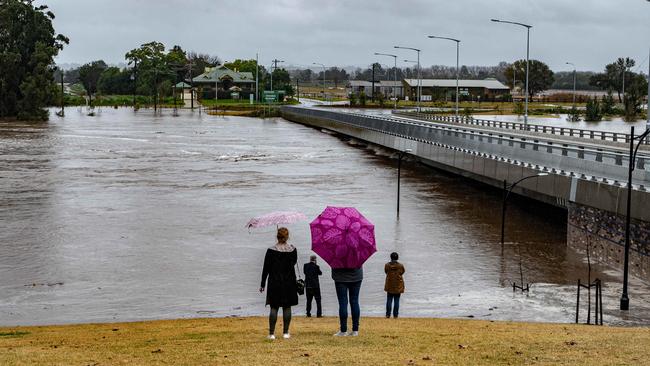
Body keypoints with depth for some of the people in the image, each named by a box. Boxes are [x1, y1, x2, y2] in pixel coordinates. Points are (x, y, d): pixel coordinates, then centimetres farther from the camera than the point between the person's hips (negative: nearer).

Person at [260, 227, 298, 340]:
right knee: (287, 307, 7)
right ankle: (286, 332, 7)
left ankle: (271, 333, 1)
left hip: (275, 283, -1)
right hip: (289, 282, 1)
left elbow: (266, 268, -5)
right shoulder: (292, 250, -3)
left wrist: (262, 284, 1)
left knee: (274, 308, 3)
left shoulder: (271, 250, -8)